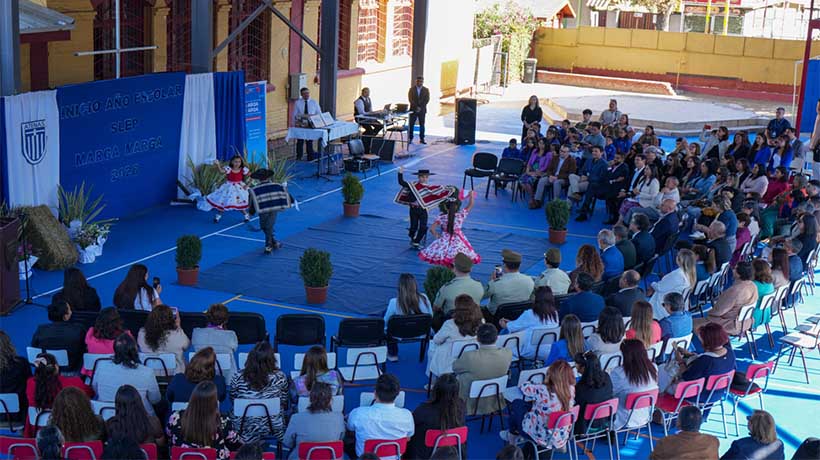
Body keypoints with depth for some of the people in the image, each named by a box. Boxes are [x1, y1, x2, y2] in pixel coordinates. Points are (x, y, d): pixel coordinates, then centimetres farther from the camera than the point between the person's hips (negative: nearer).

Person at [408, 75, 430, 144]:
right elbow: (410, 99, -4)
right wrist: (416, 107, -15)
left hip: (422, 110, 1)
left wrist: (420, 107, -12)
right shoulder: (412, 89, 3)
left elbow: (427, 100, -1)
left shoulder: (426, 90, 5)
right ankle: (410, 139, 1)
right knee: (411, 125, -3)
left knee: (422, 125, 4)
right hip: (413, 110, -1)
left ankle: (422, 139, 10)